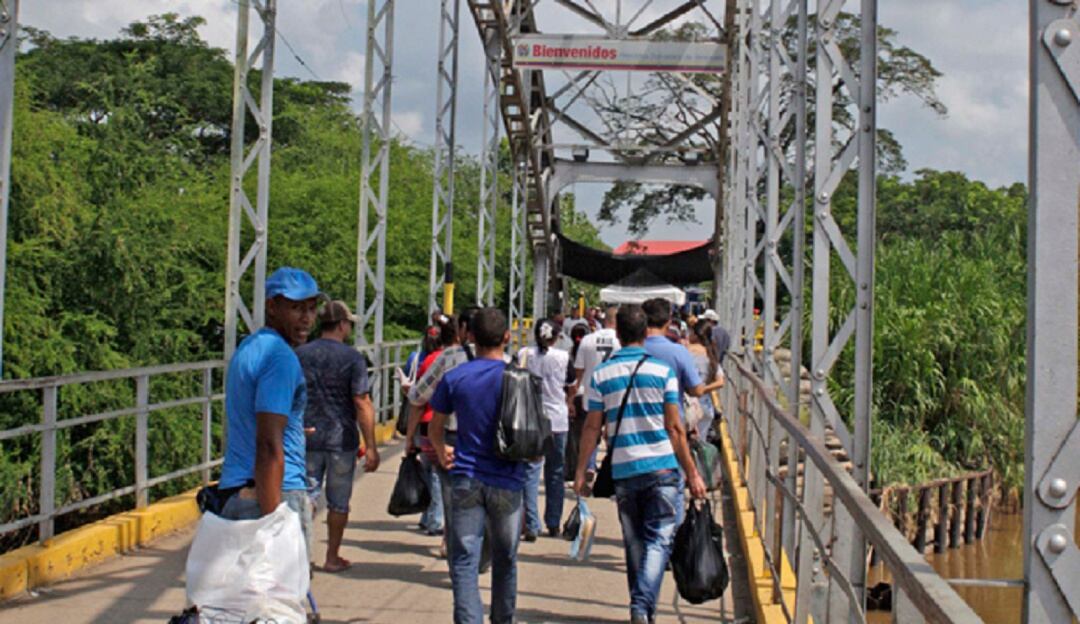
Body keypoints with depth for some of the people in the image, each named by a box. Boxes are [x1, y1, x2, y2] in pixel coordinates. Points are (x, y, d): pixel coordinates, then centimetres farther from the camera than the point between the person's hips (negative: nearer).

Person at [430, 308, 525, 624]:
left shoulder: (454, 378, -2)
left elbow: (435, 428, 10)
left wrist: (442, 452, 29)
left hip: (466, 479, -1)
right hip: (507, 480, 1)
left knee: (464, 561, -1)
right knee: (505, 560, 15)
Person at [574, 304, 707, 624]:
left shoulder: (601, 375, 2)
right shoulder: (662, 370, -2)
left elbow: (592, 428, 3)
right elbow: (674, 428, -2)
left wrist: (581, 471, 11)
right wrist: (692, 473, 4)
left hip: (623, 470, 2)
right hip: (662, 467, -2)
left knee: (634, 541, 14)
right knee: (659, 539, -1)